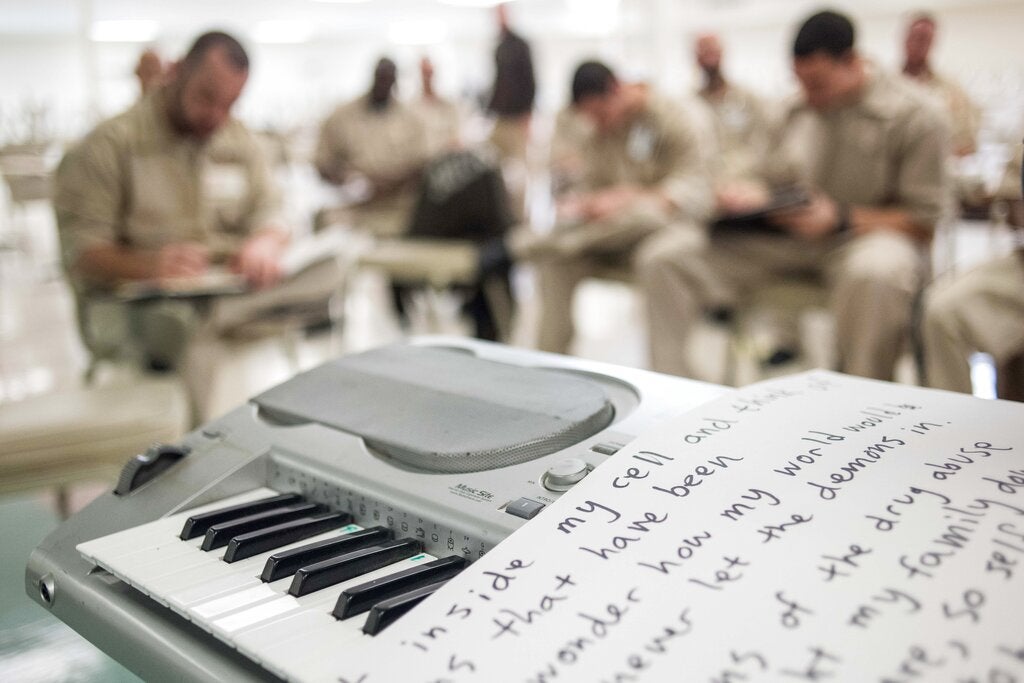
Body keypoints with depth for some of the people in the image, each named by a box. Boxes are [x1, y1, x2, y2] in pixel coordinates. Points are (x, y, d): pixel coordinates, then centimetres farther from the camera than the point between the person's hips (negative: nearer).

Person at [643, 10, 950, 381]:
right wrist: (755, 200, -1)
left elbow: (924, 220, -7)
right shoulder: (798, 111, 10)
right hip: (789, 236, 5)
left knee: (873, 274, -45)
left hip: (868, 235, -5)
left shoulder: (915, 115, -6)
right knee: (671, 262, -12)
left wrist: (841, 219, -19)